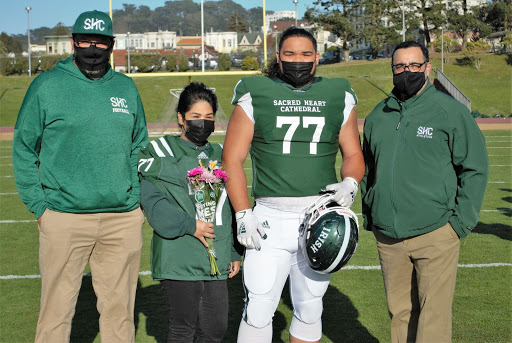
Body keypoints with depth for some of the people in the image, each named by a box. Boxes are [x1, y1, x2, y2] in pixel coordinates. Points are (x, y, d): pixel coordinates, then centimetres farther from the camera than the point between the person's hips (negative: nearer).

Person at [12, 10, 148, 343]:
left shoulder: (126, 87, 12)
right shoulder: (47, 86, 1)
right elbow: (23, 148, 3)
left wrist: (137, 197, 10)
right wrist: (38, 205, -4)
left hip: (124, 219, 3)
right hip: (64, 218, -3)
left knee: (119, 308, 11)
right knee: (57, 308, 2)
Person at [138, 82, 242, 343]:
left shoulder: (219, 156, 16)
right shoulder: (161, 152, -1)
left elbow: (232, 208, 19)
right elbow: (152, 202, -11)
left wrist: (235, 252, 16)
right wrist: (189, 225, -17)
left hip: (217, 260, 5)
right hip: (179, 260, -5)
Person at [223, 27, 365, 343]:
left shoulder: (338, 97, 8)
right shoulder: (255, 95, 1)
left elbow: (353, 155, 13)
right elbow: (233, 158, 0)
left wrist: (350, 184, -9)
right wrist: (243, 214, -8)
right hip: (270, 218, -2)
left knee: (310, 309, 13)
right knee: (259, 311, -3)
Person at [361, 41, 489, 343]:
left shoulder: (450, 111, -2)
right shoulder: (378, 116, 12)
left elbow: (475, 168, -1)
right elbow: (368, 168, 23)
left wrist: (460, 222, -7)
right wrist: (369, 214, 14)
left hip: (435, 234, -4)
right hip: (388, 237, 5)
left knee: (434, 316, -4)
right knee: (400, 311, 12)